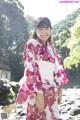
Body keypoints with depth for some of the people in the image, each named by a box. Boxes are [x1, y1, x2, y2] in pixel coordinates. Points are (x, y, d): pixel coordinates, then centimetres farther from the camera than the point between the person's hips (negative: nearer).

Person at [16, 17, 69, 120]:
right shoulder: (31, 44, -6)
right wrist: (39, 93, -19)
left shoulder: (50, 47, 15)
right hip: (38, 92, -7)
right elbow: (31, 70, -14)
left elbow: (57, 69, 16)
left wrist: (59, 89, 11)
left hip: (51, 92, 7)